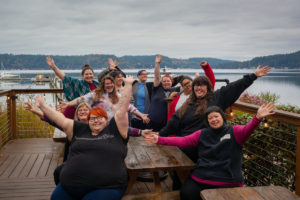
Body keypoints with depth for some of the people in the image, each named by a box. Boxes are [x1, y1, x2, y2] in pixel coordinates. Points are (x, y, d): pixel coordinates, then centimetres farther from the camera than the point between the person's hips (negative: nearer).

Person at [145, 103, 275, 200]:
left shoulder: (234, 132, 3)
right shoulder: (202, 134, 13)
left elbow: (247, 129, -17)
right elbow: (182, 141, 7)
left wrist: (258, 117, -39)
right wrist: (159, 140, -2)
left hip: (228, 182, -2)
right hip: (200, 179, 3)